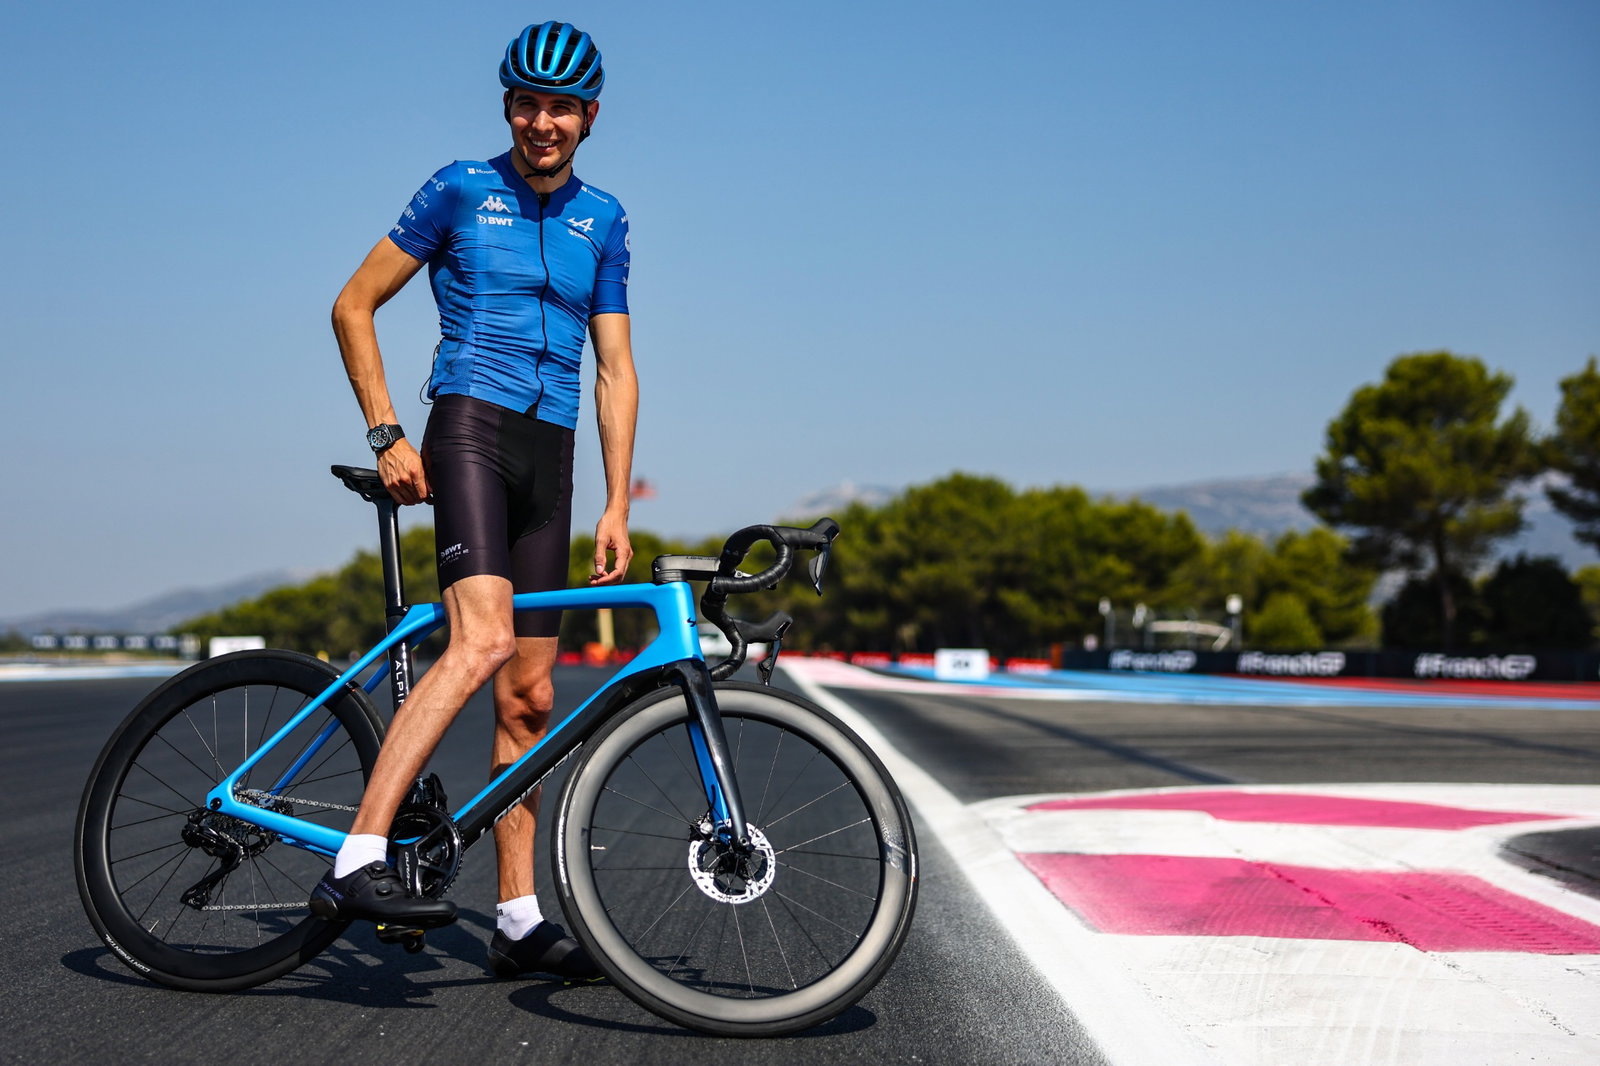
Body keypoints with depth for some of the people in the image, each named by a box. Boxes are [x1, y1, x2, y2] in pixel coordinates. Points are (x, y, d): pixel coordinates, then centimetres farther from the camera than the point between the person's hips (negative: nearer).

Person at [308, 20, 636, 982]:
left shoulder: (603, 220, 14)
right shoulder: (459, 190, 2)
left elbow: (615, 368, 12)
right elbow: (354, 307, 3)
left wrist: (617, 506, 4)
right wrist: (387, 435, -6)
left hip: (550, 452, 5)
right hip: (470, 426, -5)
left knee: (530, 696, 4)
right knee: (482, 641, -28)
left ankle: (520, 921, 9)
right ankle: (358, 862, -30)